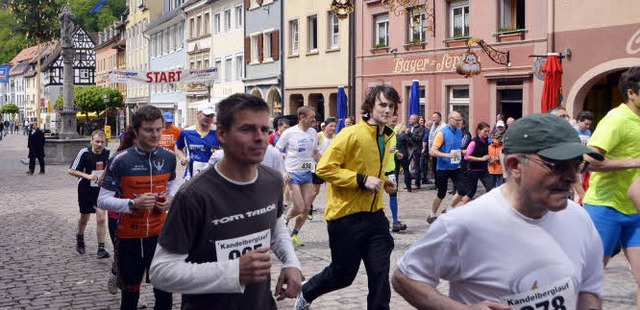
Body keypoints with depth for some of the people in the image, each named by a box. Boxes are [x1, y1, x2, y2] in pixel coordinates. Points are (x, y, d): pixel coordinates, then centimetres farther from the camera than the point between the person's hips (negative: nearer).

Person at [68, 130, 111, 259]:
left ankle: (101, 249, -6)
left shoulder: (107, 152, -4)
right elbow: (71, 170, -15)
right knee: (84, 218, 16)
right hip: (85, 190, -1)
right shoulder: (84, 153, -16)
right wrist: (87, 176, -27)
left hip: (101, 190, 1)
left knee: (101, 218, -11)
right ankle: (80, 237, 47)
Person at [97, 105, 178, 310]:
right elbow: (103, 200, -12)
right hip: (130, 237, -3)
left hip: (160, 234, 3)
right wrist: (133, 204, -26)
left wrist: (171, 198, -3)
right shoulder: (121, 161, -14)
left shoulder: (169, 157, 0)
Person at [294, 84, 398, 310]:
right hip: (346, 216, -6)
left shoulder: (386, 138, 9)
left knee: (380, 275, 0)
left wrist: (382, 181, 9)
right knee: (343, 274, 10)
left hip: (374, 215, 6)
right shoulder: (352, 134, -15)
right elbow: (324, 168, -19)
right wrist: (362, 180, -22)